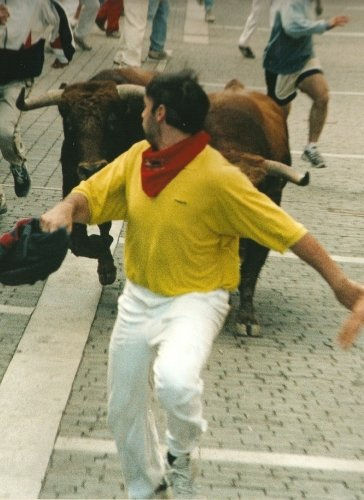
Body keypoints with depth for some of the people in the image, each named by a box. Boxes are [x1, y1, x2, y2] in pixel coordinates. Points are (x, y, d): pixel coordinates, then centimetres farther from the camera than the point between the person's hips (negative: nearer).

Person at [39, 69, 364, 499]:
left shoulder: (217, 177, -22)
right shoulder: (136, 158, -4)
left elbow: (286, 230, -20)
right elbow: (90, 194, 3)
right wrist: (66, 209, -22)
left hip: (194, 301, -6)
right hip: (139, 299, 6)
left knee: (175, 382, -35)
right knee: (123, 407, 16)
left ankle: (180, 453, 0)